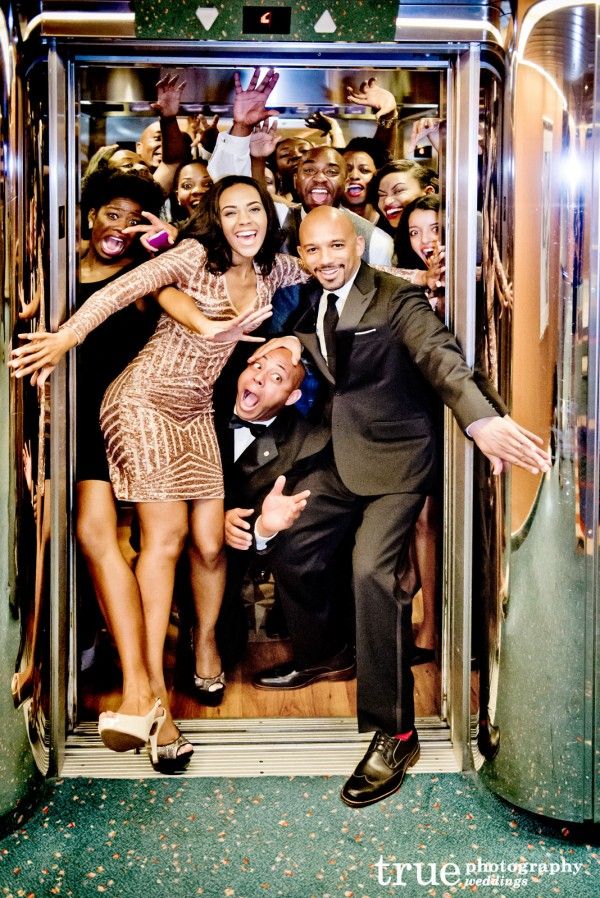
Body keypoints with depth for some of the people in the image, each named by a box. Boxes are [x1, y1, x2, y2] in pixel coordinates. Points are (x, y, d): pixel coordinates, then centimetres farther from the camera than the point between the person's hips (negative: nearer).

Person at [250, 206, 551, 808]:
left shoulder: (396, 297, -13)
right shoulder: (310, 301, 7)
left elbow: (439, 355, -29)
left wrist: (481, 419, -47)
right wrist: (291, 344, 1)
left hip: (394, 458, -7)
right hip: (339, 457, 7)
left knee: (371, 570, -20)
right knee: (290, 551, 8)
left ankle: (394, 734, -9)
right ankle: (321, 656, 36)